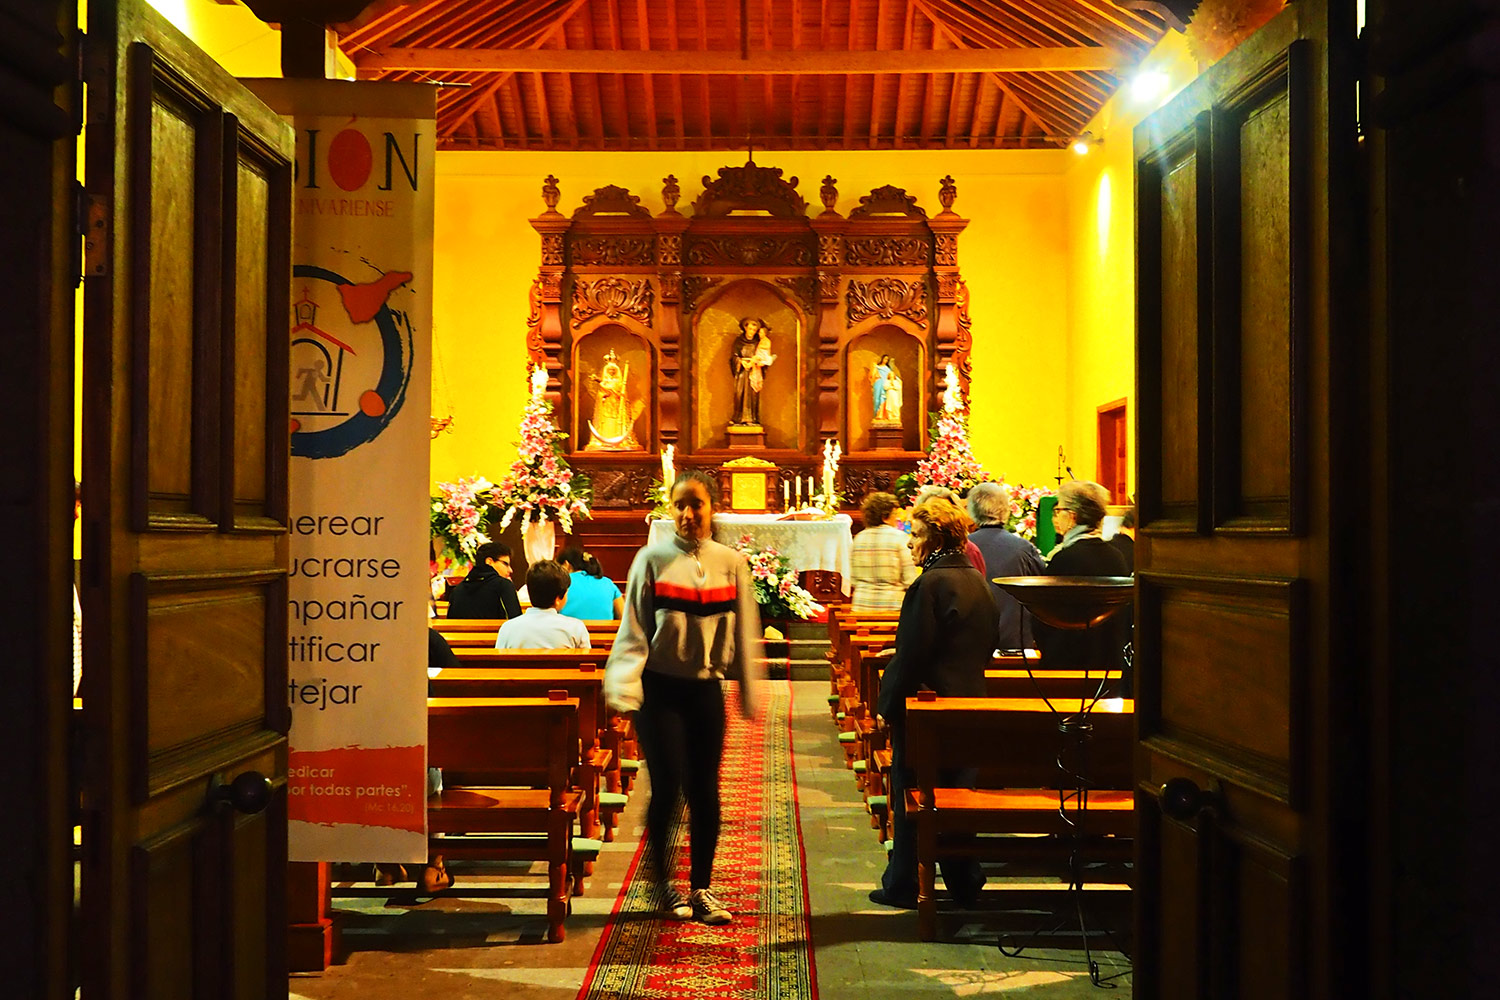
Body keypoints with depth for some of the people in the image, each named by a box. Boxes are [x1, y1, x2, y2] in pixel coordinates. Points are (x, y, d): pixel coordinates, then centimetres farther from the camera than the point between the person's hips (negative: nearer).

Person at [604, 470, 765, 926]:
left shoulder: (731, 563, 4)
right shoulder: (653, 559, -4)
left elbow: (744, 632, 10)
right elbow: (634, 629, -3)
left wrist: (749, 694, 11)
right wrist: (624, 684, -15)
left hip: (706, 687, 3)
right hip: (660, 687, -3)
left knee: (704, 789, 5)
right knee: (668, 785, -7)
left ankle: (701, 888, 17)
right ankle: (662, 882, 13)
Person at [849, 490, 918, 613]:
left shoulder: (859, 538, 7)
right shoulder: (899, 537, -6)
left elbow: (853, 580, 12)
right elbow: (910, 580, -8)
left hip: (862, 606, 4)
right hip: (892, 605, -4)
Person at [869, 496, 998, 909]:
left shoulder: (931, 584, -18)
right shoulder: (978, 582, 7)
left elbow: (912, 653, -19)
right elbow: (987, 644, 14)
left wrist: (888, 702, -11)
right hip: (968, 700, 8)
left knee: (909, 797, 3)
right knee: (958, 793, 14)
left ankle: (903, 885, 10)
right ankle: (964, 881, 20)